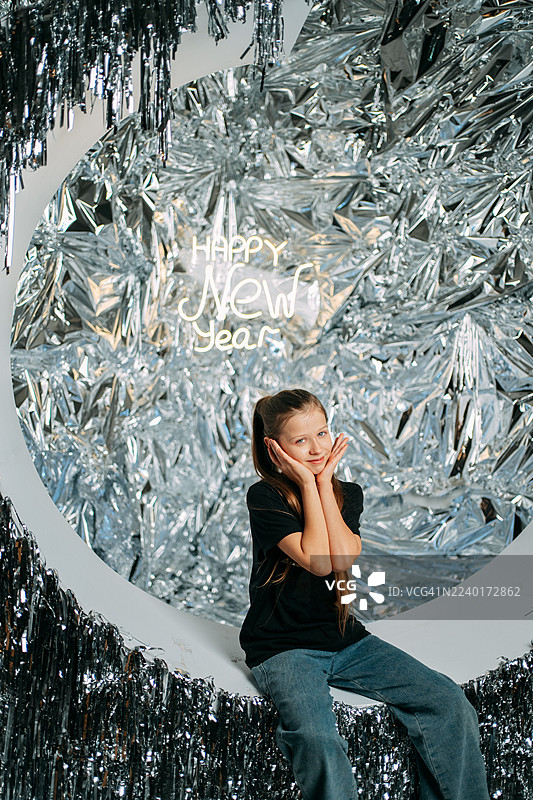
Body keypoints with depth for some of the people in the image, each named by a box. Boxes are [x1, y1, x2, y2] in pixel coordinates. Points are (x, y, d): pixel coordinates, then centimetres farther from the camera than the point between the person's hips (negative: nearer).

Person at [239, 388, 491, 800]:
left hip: (346, 639, 5)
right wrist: (307, 482, -14)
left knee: (450, 702, -10)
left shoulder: (348, 493, 8)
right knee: (317, 737, -34)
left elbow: (343, 556, -12)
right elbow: (317, 561, -19)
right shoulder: (264, 497, -8)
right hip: (284, 648, -5)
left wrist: (324, 481, -9)